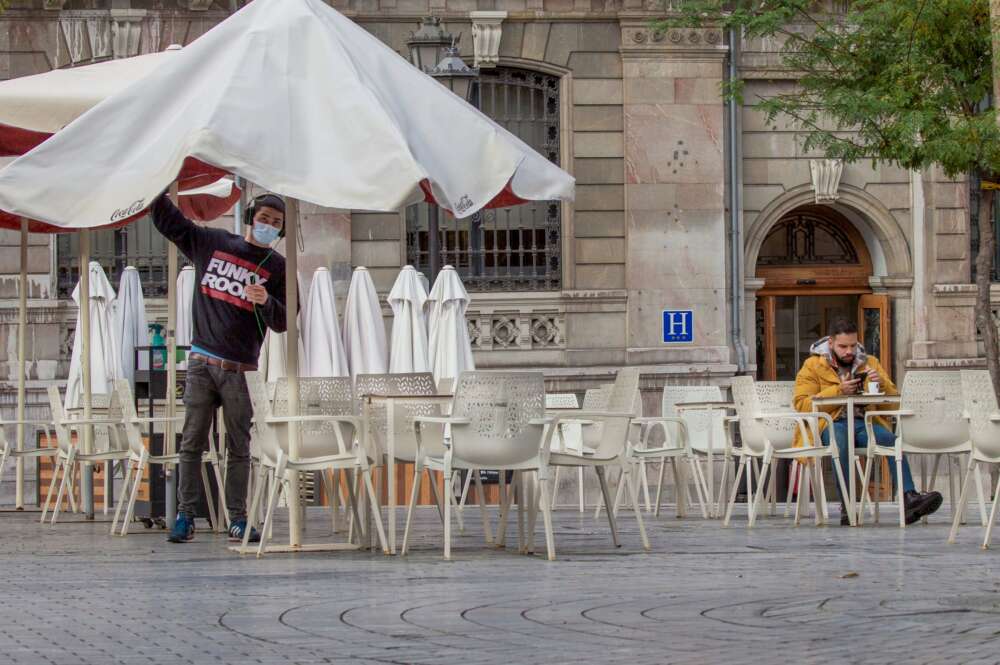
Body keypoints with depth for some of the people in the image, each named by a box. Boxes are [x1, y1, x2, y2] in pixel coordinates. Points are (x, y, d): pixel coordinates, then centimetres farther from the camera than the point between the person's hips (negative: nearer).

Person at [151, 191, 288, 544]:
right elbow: (167, 221, 15)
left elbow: (283, 323, -1)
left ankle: (237, 519, 6)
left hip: (240, 369, -1)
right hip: (202, 362, 1)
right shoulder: (212, 243, 9)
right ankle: (185, 515, 2)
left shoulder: (278, 267, 3)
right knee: (192, 442, 0)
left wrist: (266, 302, -21)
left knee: (239, 448, 2)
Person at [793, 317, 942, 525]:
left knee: (890, 439, -30)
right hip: (831, 425, -3)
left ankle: (909, 498, -44)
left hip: (864, 424, 3)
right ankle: (846, 507, -37)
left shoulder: (870, 363, 19)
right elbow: (802, 404, -3)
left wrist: (882, 383, -4)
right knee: (841, 439, -39)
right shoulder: (813, 366, 9)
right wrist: (838, 391, -11)